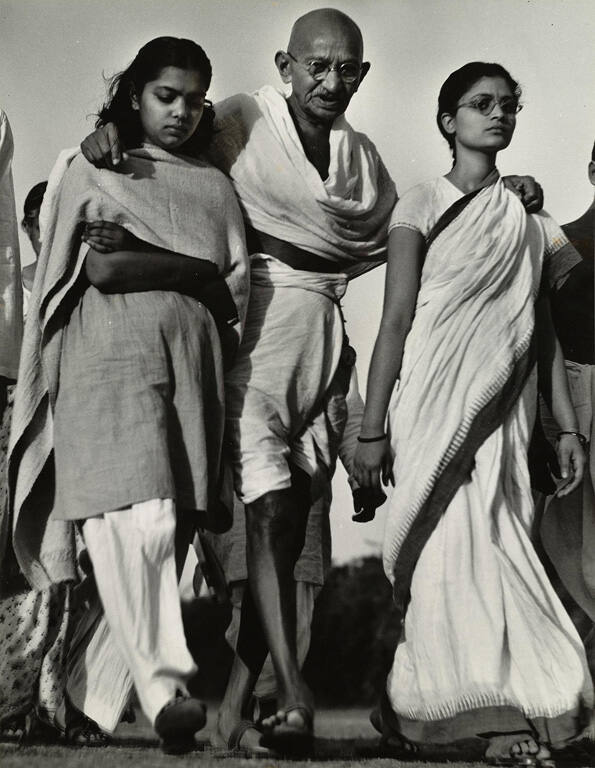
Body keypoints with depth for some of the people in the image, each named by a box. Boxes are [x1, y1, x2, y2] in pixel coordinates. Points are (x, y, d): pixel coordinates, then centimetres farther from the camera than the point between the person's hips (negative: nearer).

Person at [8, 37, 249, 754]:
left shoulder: (214, 185, 21)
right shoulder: (92, 171, 12)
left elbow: (236, 286, 9)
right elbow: (100, 272, 0)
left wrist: (139, 259, -2)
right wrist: (191, 269, -1)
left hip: (192, 361, 4)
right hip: (113, 358, -4)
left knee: (174, 523, -2)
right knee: (141, 520, -17)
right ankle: (164, 686, -14)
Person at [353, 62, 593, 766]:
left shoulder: (531, 223, 15)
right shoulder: (424, 206, 2)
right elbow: (396, 321, -2)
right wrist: (372, 428, -6)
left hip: (502, 416, 4)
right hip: (432, 409, -4)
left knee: (488, 545, -4)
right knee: (455, 552, -10)